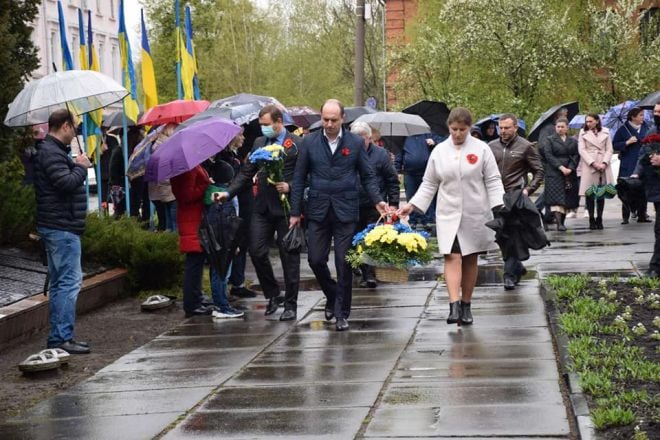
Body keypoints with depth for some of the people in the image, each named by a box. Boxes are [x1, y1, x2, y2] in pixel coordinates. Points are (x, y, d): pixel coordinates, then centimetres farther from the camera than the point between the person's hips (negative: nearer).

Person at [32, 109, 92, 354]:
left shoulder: (52, 150, 18)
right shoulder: (51, 153, -16)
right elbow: (66, 183, -26)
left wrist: (76, 166, 8)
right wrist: (81, 167, -11)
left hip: (57, 227, 11)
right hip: (62, 227, -11)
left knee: (59, 283, 15)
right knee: (70, 281, -11)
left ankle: (58, 337, 21)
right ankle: (61, 338, -11)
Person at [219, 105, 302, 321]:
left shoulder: (297, 144, -5)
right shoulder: (259, 143, 12)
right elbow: (247, 173, 12)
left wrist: (289, 186, -21)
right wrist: (229, 192, 1)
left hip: (286, 207, -5)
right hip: (262, 207, 5)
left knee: (289, 256, 2)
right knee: (257, 251, 0)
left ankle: (290, 304, 11)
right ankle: (272, 295, 20)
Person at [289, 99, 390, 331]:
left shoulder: (355, 143, 1)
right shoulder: (309, 142, 3)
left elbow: (368, 176, 7)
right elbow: (299, 178, 6)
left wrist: (377, 200, -8)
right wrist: (295, 212, 3)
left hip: (345, 211, -1)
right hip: (318, 211, 1)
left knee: (344, 263, -1)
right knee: (315, 260, 2)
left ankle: (341, 313, 9)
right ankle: (332, 296, 29)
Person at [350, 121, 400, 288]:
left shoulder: (380, 154, 0)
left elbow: (393, 180, 3)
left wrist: (393, 203, -3)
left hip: (375, 207, -3)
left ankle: (370, 275, -8)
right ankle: (366, 274, 17)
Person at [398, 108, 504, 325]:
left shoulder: (481, 149, 0)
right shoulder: (439, 151, 6)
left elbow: (493, 181, 1)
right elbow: (429, 184, 11)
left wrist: (499, 206, -11)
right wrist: (413, 205, 2)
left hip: (475, 214, 0)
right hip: (449, 214, 0)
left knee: (470, 260, 7)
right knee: (452, 258, -12)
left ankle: (466, 305, 18)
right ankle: (454, 306, -21)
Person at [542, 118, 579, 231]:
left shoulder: (573, 141, 14)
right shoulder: (549, 140, 6)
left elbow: (576, 156, 5)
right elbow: (549, 156, -5)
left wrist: (570, 168, -11)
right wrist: (561, 167, -15)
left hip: (570, 174, 4)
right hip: (554, 173, -4)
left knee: (567, 199, 5)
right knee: (556, 198, -16)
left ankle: (562, 221, 16)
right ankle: (559, 223, -24)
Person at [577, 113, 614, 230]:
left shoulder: (605, 132, 11)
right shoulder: (583, 133, 7)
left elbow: (609, 149, 7)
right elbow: (581, 150, 0)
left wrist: (604, 163, -8)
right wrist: (593, 163, -10)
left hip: (603, 167, 1)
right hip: (589, 166, -1)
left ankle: (599, 219, 7)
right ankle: (591, 220, 0)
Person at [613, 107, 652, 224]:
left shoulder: (646, 128, 9)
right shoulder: (623, 129, 0)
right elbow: (614, 145, 0)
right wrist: (627, 142, -13)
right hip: (628, 165, -3)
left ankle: (642, 215, 13)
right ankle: (625, 217, 1)